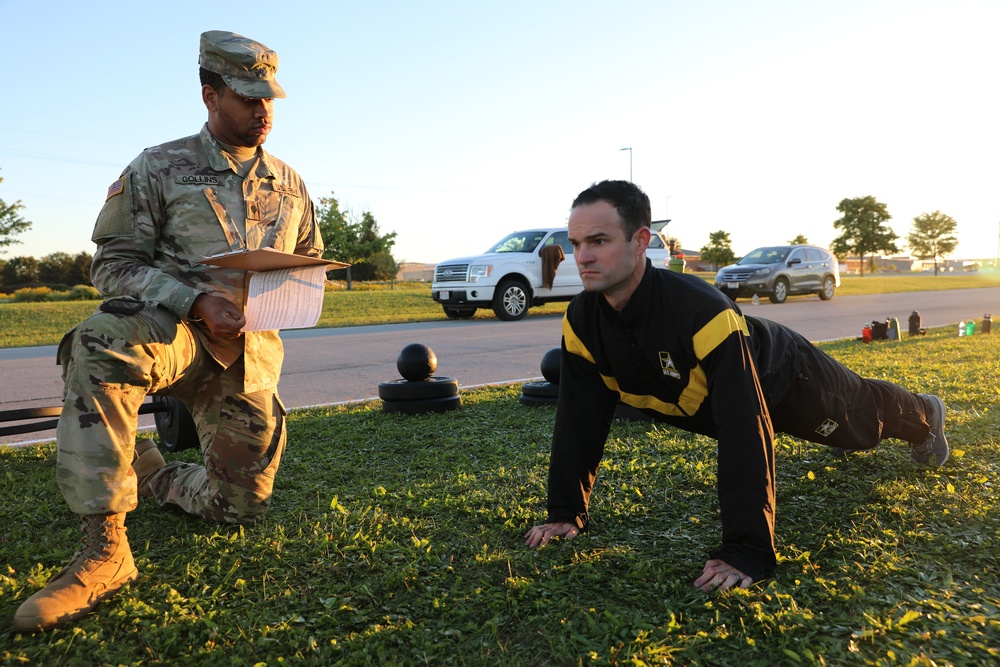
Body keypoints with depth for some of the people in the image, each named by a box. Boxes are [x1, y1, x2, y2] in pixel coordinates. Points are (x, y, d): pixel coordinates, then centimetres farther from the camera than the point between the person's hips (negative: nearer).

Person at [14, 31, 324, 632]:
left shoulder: (289, 182, 14)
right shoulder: (158, 170, 2)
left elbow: (311, 262, 21)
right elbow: (115, 264, -4)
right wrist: (197, 301, -22)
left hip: (251, 349, 4)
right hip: (173, 327, -3)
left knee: (241, 506, 0)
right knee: (102, 344, -41)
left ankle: (150, 472, 32)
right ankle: (104, 549, -35)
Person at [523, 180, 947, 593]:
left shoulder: (701, 310, -48)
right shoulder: (581, 322, -29)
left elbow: (745, 432, -49)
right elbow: (580, 419, -21)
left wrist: (746, 551, -51)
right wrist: (566, 512, -21)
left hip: (787, 378, -6)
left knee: (861, 417, 24)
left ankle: (924, 417, 59)